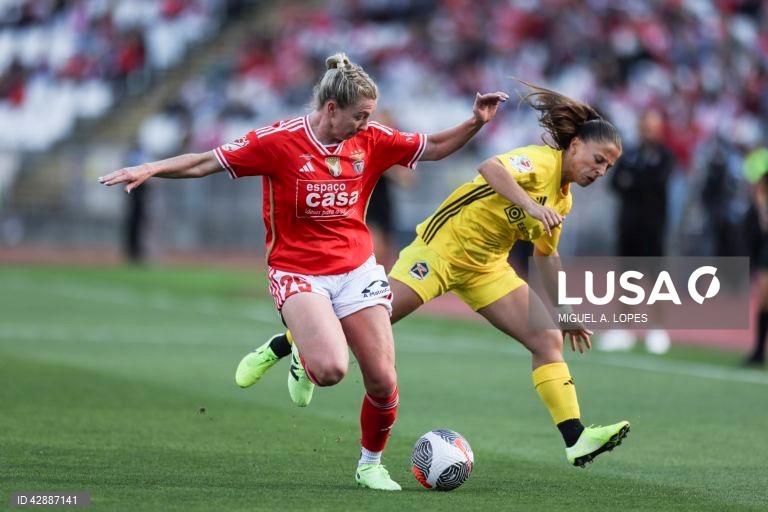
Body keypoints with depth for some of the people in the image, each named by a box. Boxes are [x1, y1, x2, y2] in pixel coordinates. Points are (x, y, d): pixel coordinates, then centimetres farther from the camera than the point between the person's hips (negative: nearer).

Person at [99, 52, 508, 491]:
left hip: (357, 269, 4)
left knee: (383, 381, -3)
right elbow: (205, 163, -10)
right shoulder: (279, 141, -12)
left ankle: (371, 463, 24)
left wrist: (476, 122, -3)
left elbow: (435, 147, 12)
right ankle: (304, 359, 11)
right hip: (298, 272, -4)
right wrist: (151, 169, -20)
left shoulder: (372, 141, -1)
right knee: (331, 369, -28)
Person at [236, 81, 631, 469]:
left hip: (486, 268, 8)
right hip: (444, 245, -8)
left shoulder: (562, 200, 9)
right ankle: (277, 349, 11)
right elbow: (489, 168, -39)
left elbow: (546, 256, 23)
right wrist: (529, 204, -51)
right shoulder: (541, 161, -17)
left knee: (548, 340, -5)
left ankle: (576, 439, -7)